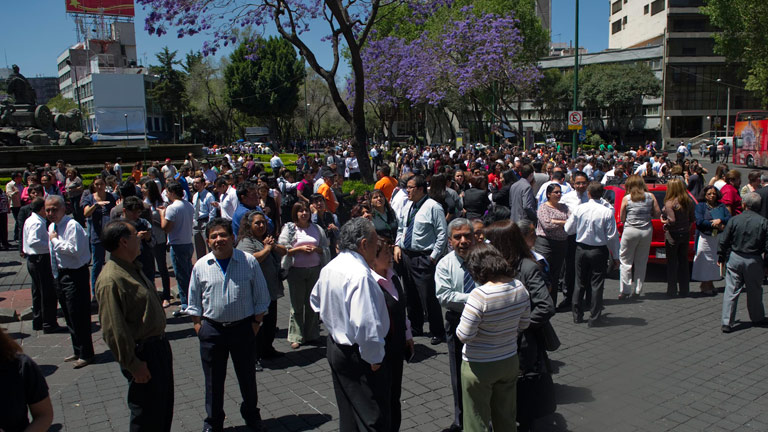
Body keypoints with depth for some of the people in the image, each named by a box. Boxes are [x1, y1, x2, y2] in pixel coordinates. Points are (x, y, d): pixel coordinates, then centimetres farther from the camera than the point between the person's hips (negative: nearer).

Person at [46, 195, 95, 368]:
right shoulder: (52, 227, 11)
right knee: (69, 317, 18)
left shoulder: (72, 226, -17)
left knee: (79, 317, -4)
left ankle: (85, 355, 8)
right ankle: (77, 351, 32)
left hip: (75, 275, -9)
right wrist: (56, 275, 17)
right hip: (60, 274, 9)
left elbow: (74, 250, -28)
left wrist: (55, 240, -19)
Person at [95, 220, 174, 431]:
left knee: (164, 407, 22)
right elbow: (114, 330, -24)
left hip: (159, 345, 9)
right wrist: (134, 365, -20)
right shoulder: (110, 280, -24)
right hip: (142, 354, -9)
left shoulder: (133, 269, 8)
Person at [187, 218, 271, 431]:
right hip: (212, 329, 1)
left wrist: (256, 323, -2)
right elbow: (194, 301, 9)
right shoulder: (201, 266, 0)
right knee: (213, 380, 13)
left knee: (247, 376, 15)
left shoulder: (249, 262, -5)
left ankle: (251, 415, 38)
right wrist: (198, 325, 2)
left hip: (243, 327, -1)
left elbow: (261, 296, 1)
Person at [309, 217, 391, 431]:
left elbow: (316, 301, 23)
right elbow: (365, 325, -31)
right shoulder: (360, 275, -26)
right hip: (358, 354, -10)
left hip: (335, 347, 10)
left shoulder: (329, 268, 4)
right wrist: (374, 358, -19)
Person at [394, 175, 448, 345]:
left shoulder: (433, 207, -14)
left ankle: (438, 333, 12)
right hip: (405, 255, 8)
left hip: (424, 258, -8)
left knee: (428, 297, -4)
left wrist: (434, 256, -15)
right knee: (411, 295, 18)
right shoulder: (407, 207, 8)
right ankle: (415, 328, 35)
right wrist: (397, 245, 5)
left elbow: (442, 235, -13)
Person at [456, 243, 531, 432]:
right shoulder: (519, 287, -7)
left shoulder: (480, 295, -28)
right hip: (510, 360, 6)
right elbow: (524, 324, 6)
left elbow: (464, 335, -24)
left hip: (479, 367, -6)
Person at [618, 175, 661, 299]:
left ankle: (625, 291, 2)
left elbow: (622, 218, -2)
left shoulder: (626, 198, -5)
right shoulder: (650, 197, 2)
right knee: (641, 262, 12)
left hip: (631, 231, -3)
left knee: (625, 262, 5)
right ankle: (638, 290, 17)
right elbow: (657, 214, 4)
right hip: (647, 230, 3)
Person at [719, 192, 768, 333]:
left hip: (734, 258, 0)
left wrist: (721, 257, 10)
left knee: (731, 291, 2)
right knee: (755, 291, 16)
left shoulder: (734, 220, -5)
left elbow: (724, 241, -2)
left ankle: (727, 323, 0)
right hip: (754, 261, 0)